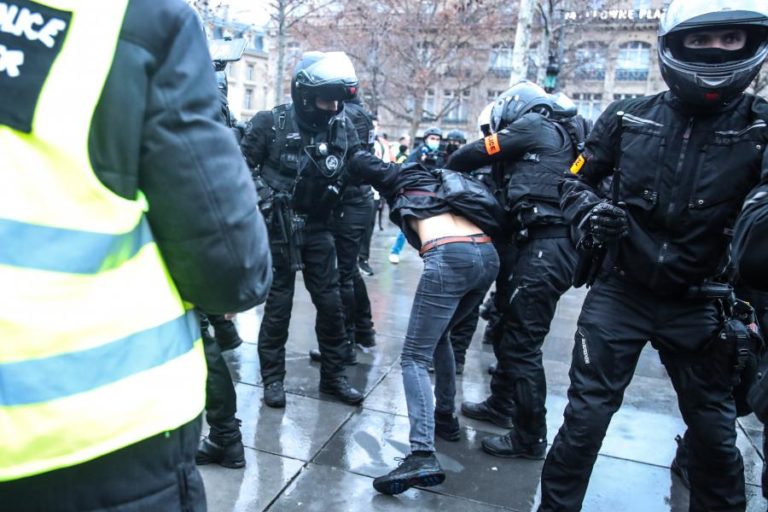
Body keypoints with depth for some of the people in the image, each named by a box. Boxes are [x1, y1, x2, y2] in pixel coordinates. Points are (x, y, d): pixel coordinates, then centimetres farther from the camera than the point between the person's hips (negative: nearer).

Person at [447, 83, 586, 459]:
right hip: (550, 244, 10)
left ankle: (530, 439, 5)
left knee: (522, 342, -5)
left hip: (545, 248, -10)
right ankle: (501, 404, 35)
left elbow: (475, 154, 2)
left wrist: (448, 169, 20)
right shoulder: (560, 136, 27)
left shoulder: (532, 125, 0)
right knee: (509, 328, 19)